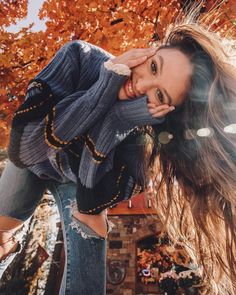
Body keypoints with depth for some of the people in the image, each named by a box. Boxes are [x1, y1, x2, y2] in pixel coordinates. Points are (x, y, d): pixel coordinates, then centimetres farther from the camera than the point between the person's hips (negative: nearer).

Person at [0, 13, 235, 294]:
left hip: (76, 181, -1)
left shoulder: (142, 138, -34)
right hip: (32, 162, 2)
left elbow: (91, 207, -37)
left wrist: (117, 121, -48)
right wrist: (104, 88, -46)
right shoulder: (81, 58, -34)